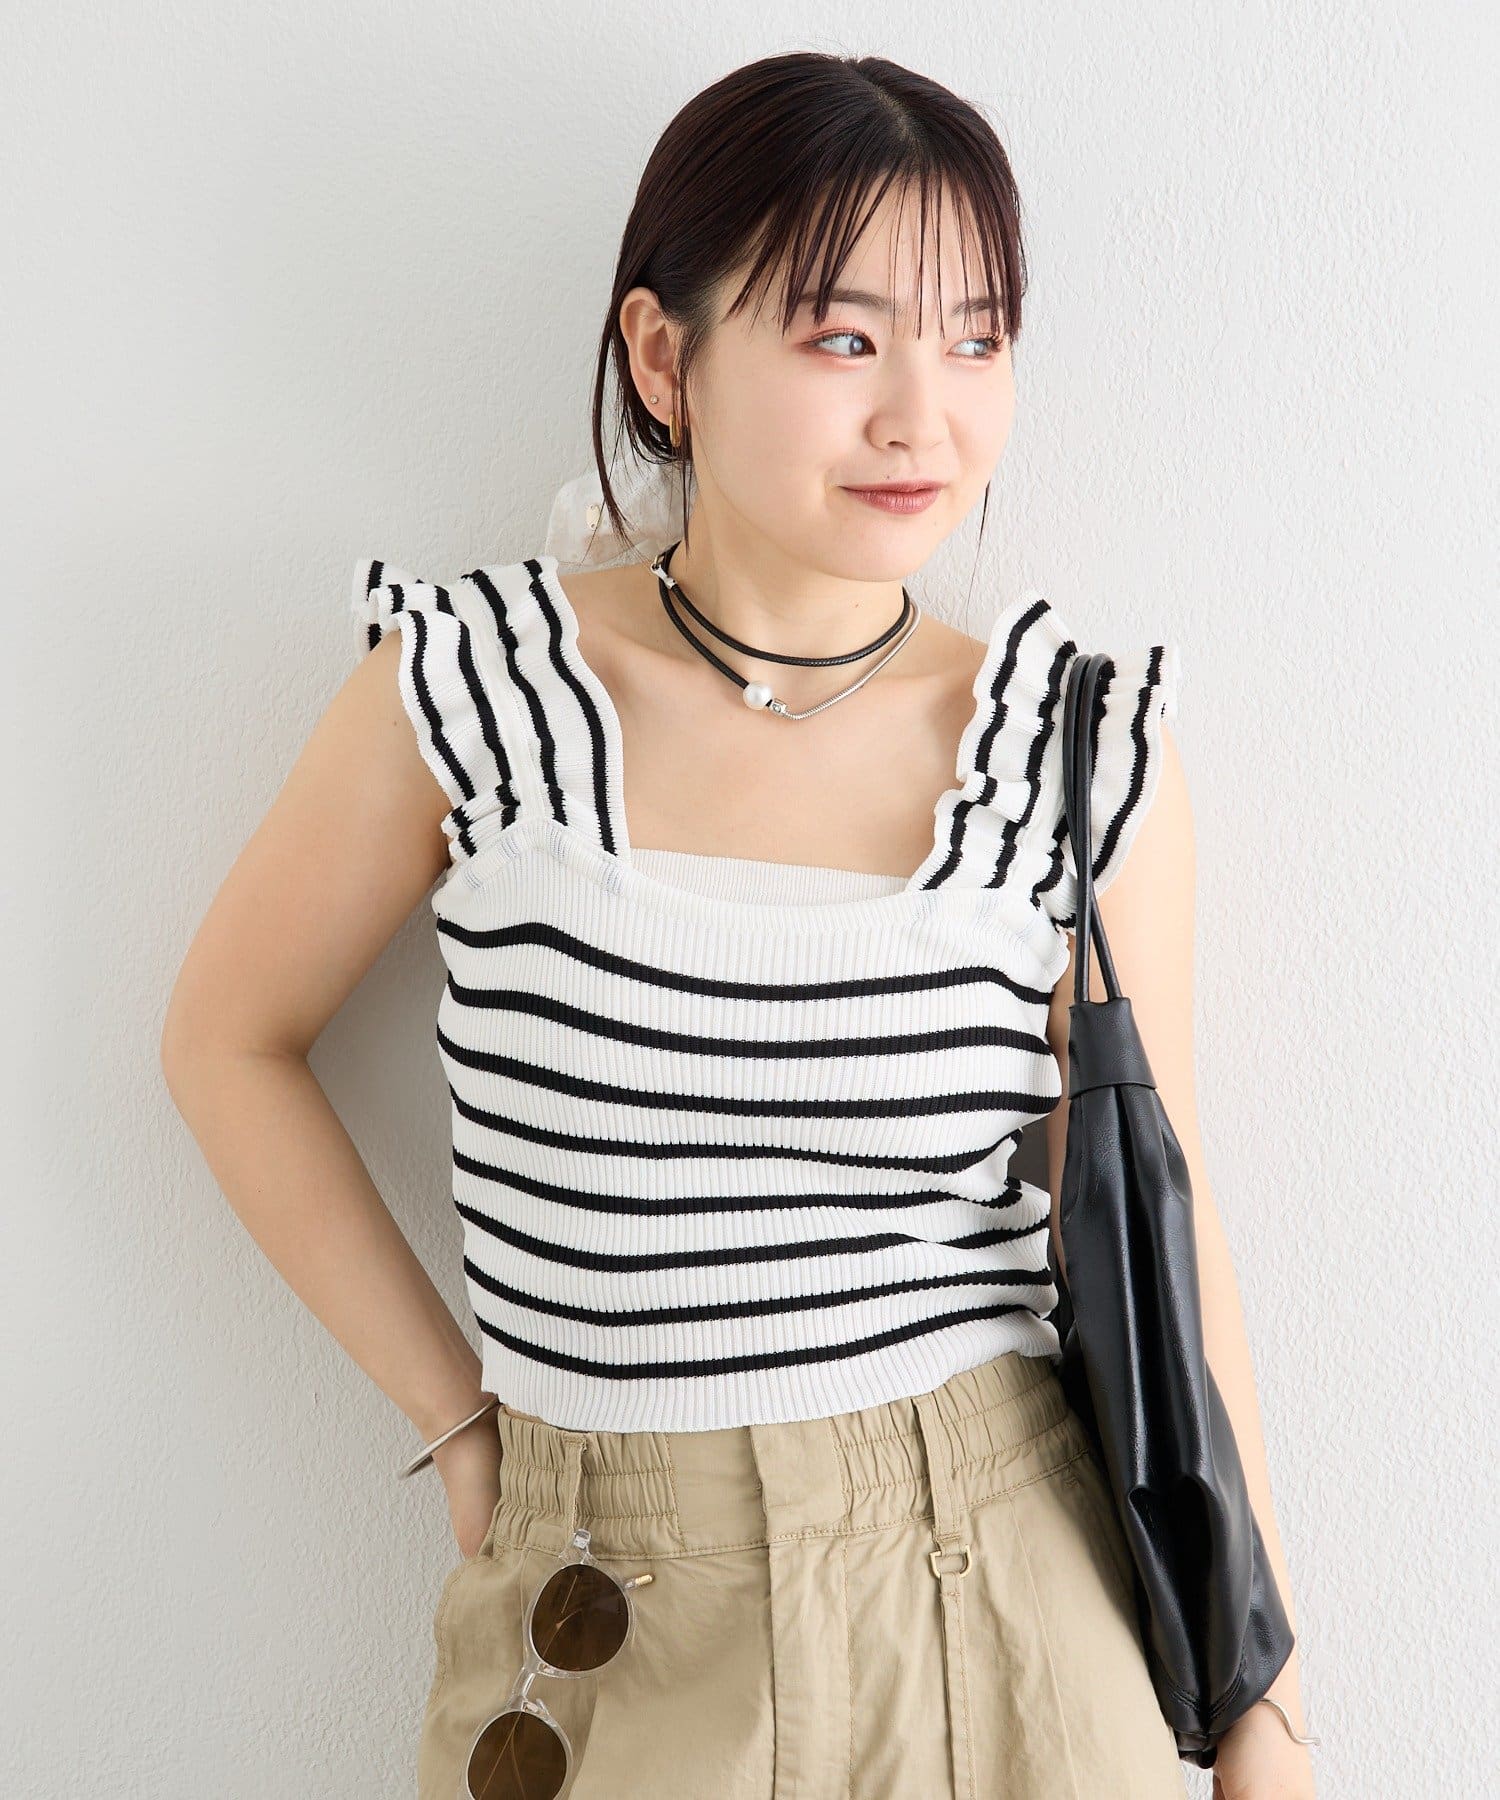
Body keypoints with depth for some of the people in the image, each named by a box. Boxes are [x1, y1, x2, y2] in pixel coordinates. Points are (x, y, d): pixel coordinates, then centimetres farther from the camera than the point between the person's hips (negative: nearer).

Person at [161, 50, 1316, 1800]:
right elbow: (229, 1040, 3)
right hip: (599, 1635, 0)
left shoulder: (1083, 752, -7)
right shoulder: (473, 685, -10)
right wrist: (457, 1415, 0)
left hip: (995, 1609, 1)